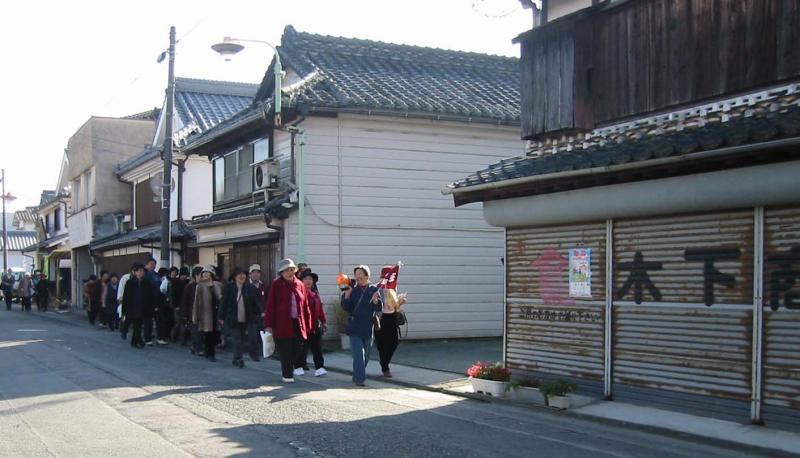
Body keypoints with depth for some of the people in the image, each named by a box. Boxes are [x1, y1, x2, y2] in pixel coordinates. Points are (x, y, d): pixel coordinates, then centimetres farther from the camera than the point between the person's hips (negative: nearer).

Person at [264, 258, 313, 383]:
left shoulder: (299, 284, 9)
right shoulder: (276, 285, -1)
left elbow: (305, 306, 12)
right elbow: (270, 305, -3)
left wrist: (307, 324, 10)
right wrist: (268, 324, -7)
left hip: (298, 323, 3)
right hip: (282, 324, -3)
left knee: (296, 349, 4)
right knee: (285, 351, 0)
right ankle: (287, 375, 9)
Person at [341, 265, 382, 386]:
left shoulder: (373, 289, 0)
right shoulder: (352, 289, -2)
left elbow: (380, 308, -1)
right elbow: (346, 308, -4)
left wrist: (375, 301, -21)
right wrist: (346, 297, -20)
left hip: (368, 327, 2)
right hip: (354, 328, -2)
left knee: (365, 356, 14)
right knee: (358, 355, -11)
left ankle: (357, 376, 30)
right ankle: (360, 379, -10)